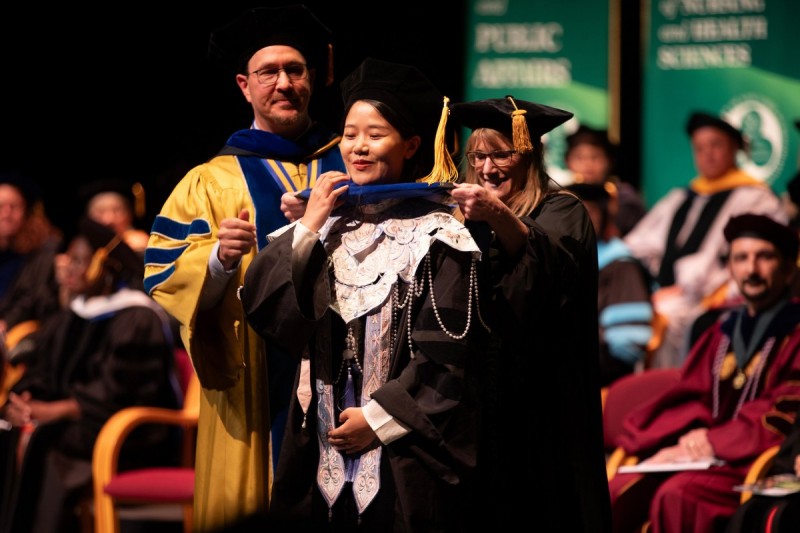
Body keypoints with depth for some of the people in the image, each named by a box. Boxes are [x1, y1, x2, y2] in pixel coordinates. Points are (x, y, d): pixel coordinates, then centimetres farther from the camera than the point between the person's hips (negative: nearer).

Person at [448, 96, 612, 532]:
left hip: (540, 410, -5)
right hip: (483, 407, 5)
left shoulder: (561, 212, -2)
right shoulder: (472, 223, 15)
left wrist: (499, 216, -44)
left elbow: (548, 259, -26)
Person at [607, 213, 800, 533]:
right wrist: (675, 443, -5)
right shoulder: (723, 332, 23)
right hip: (702, 454, 6)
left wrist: (716, 441, -13)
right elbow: (690, 397, 16)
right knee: (621, 493, -20)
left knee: (677, 496, -33)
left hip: (759, 461, -6)